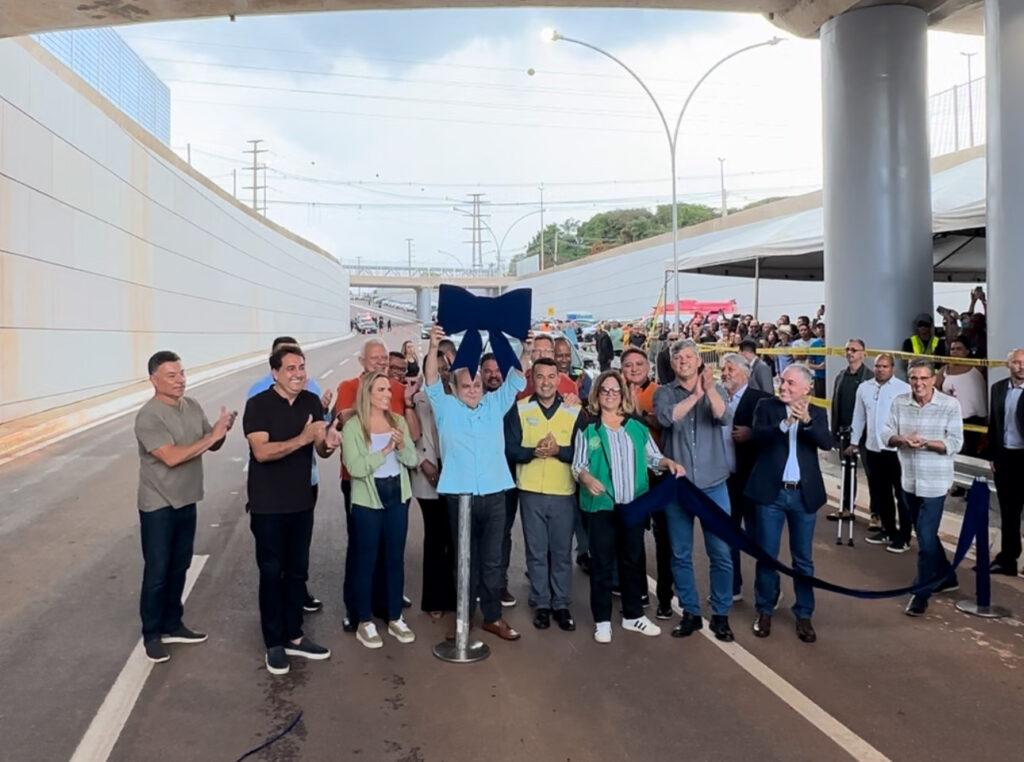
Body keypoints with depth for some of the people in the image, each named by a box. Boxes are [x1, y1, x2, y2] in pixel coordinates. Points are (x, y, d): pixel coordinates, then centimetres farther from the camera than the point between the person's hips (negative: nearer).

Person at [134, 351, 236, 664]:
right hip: (158, 506, -7)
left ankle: (172, 625, 30)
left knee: (178, 568, 16)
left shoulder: (192, 406, 3)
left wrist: (222, 430, -15)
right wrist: (212, 436, -25)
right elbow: (171, 457, -27)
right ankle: (151, 634, 17)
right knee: (157, 572, 3)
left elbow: (212, 446, 7)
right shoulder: (148, 417, -19)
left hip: (186, 502, 7)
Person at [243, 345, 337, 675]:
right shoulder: (258, 404, -13)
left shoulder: (312, 402, 1)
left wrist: (328, 443, -21)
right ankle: (274, 644, 18)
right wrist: (302, 438, -34)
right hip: (268, 506, -5)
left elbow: (319, 450, 3)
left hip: (302, 503, 5)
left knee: (297, 571, 14)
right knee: (271, 573, 5)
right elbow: (261, 451, -24)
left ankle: (293, 636, 28)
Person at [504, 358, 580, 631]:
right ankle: (541, 605, 19)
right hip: (531, 492, 0)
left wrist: (558, 450, -20)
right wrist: (534, 451, -23)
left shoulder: (574, 411, 3)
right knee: (536, 552, 8)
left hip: (564, 493, 1)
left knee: (562, 552, 7)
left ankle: (562, 605, 19)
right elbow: (510, 450, -5)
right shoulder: (518, 409, 1)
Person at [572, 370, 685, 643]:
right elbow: (578, 464, -3)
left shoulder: (637, 427, 7)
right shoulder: (587, 428, -2)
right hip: (602, 504, -3)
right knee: (602, 562, 4)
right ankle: (602, 621, 14)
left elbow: (653, 457, 12)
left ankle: (633, 615, 27)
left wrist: (668, 463, -8)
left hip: (633, 503, 3)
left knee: (632, 560, 13)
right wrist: (586, 478, -23)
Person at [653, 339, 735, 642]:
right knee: (681, 554, 9)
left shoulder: (716, 390, 3)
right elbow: (666, 418, -19)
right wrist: (695, 394, -24)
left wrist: (709, 389, -31)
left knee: (721, 553, 3)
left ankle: (720, 615, 18)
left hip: (713, 484, 0)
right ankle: (690, 613, 23)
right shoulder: (664, 392, 2)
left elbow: (726, 419, -17)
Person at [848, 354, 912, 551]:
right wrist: (853, 442, 15)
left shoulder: (904, 389, -9)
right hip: (873, 448, 5)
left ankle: (904, 537, 12)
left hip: (897, 449, -5)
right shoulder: (864, 388, 7)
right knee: (880, 493, 16)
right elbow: (859, 417, 13)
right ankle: (888, 530, 31)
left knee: (901, 494, 3)